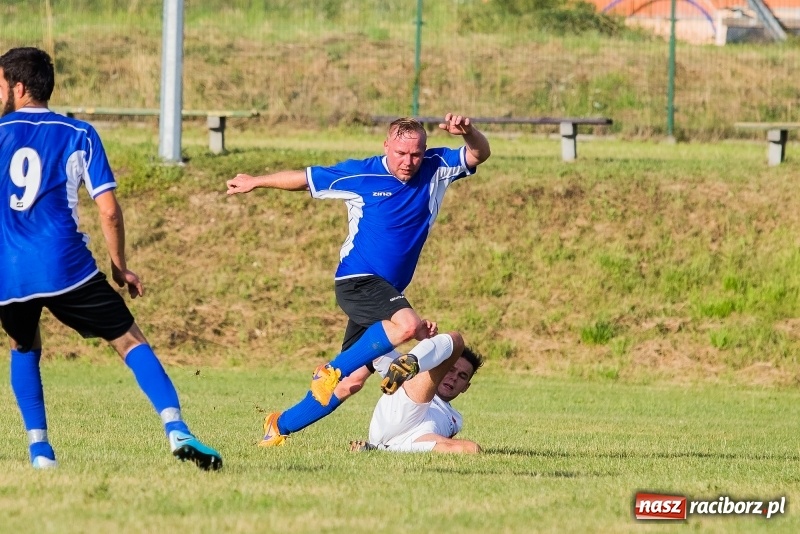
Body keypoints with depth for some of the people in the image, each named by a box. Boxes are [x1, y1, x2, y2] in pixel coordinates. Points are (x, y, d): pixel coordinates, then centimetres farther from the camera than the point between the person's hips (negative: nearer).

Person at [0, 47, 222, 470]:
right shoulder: (78, 135, 8)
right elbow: (109, 211, 3)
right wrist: (120, 267, 16)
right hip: (66, 267, -1)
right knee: (129, 341, 3)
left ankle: (38, 448, 15)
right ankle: (176, 431, -17)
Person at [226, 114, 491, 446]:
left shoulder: (435, 169, 2)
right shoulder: (359, 175, -7)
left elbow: (479, 155, -5)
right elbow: (304, 178, 5)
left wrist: (468, 132, -28)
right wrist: (256, 182, 15)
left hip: (387, 291, 6)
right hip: (357, 280, -6)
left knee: (352, 381, 5)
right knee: (407, 325, -32)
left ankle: (280, 425, 19)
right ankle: (332, 369, -18)